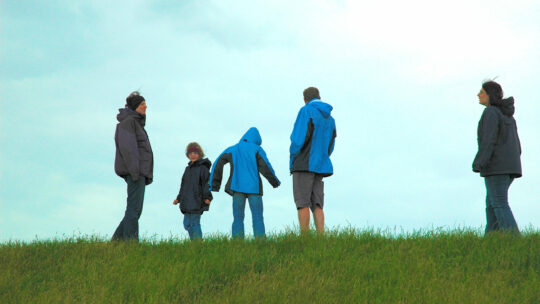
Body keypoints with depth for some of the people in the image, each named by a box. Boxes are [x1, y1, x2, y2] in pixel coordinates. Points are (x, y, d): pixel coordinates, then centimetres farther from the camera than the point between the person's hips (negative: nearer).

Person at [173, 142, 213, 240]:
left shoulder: (203, 168, -5)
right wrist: (178, 198, 25)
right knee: (187, 224, 8)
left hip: (197, 201, -8)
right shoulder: (188, 168, 19)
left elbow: (206, 184, -11)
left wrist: (207, 197, -20)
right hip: (187, 202, 8)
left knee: (194, 223, -11)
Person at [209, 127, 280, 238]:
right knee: (257, 217, -1)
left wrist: (213, 185, 6)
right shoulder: (257, 149, 5)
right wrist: (275, 182, 9)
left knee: (238, 218, 2)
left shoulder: (232, 150, 13)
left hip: (237, 187, 2)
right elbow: (265, 166, -5)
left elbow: (217, 165, 5)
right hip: (253, 187, -2)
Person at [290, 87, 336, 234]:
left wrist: (293, 155, 1)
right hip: (321, 166, 7)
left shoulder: (306, 111, -5)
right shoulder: (330, 119, 17)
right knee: (317, 205, 4)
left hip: (304, 164, -6)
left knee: (302, 204, -7)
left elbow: (299, 138, -14)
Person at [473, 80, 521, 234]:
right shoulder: (507, 115, 18)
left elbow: (489, 140, -19)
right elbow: (515, 143, 18)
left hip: (496, 165, -9)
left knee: (499, 204, -9)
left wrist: (479, 164, -21)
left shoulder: (491, 112, -9)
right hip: (511, 165, 9)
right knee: (491, 203, 13)